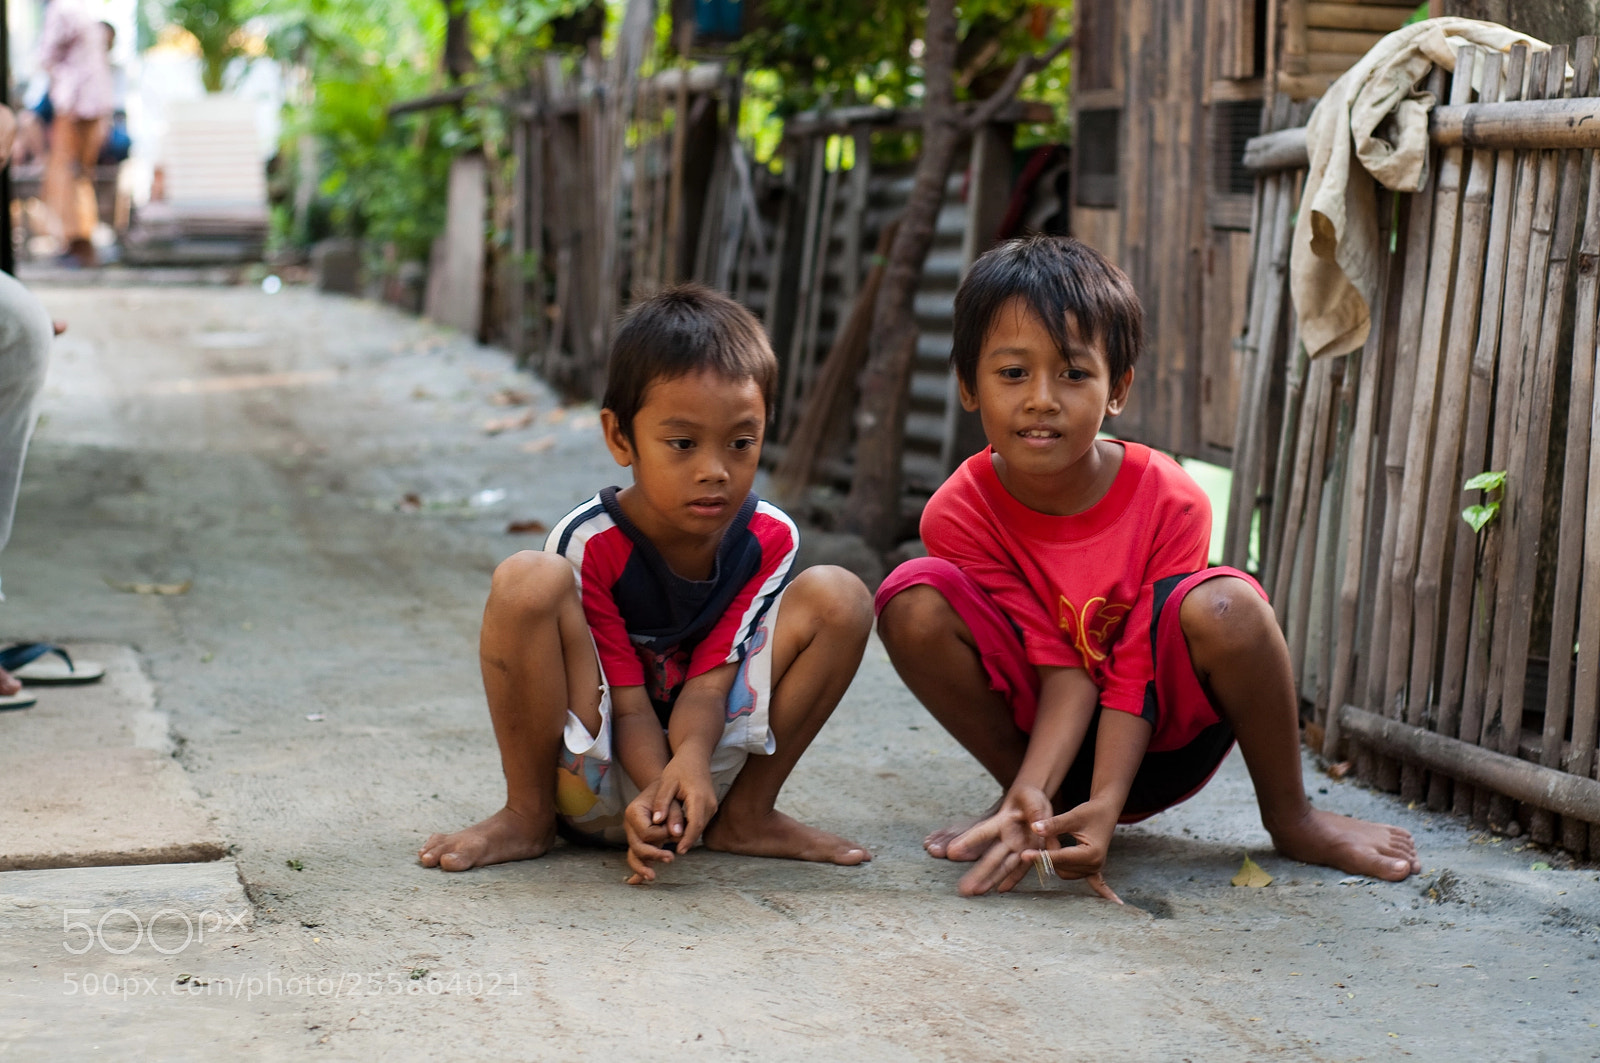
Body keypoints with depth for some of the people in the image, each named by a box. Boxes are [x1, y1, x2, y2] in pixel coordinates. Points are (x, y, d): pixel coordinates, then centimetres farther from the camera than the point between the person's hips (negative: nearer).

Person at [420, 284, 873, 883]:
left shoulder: (769, 540, -9)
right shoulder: (588, 544, -18)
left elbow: (708, 682, -15)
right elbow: (629, 703, -18)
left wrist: (690, 765, -37)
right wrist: (659, 791, -38)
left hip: (706, 764, 3)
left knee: (837, 597, -13)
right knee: (528, 580, -29)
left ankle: (745, 815, -2)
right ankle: (528, 816, -11)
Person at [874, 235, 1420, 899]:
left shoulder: (1169, 501, -19)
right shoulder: (959, 514, -17)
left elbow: (1135, 674, -20)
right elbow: (1063, 668, -20)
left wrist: (1106, 804, -35)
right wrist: (1031, 795, -37)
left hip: (1163, 747, -1)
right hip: (1051, 737, 1)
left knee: (1225, 606, -33)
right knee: (914, 601, -24)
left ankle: (1288, 816, -8)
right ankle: (1021, 798, -4)